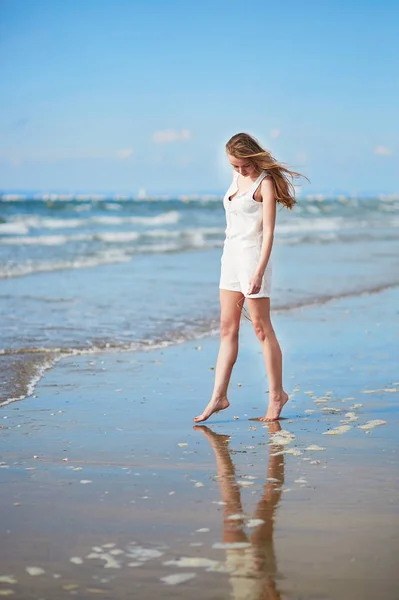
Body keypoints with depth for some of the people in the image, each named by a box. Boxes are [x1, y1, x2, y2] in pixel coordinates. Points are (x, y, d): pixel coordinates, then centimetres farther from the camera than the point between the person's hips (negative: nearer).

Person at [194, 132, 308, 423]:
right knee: (227, 328, 5)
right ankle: (219, 396, 6)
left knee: (261, 327, -3)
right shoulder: (237, 178, 12)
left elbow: (268, 232, -16)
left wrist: (259, 272, -23)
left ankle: (277, 394, 8)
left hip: (253, 255, -8)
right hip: (231, 255, 8)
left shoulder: (266, 183, -11)